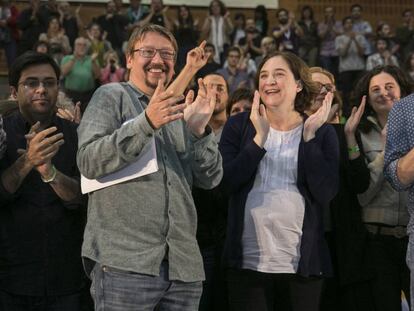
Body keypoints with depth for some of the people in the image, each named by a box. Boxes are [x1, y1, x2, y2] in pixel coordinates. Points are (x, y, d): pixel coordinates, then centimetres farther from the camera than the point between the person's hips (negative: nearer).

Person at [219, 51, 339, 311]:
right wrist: (259, 138, -16)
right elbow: (228, 182, -8)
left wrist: (309, 137, -14)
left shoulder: (322, 133, 3)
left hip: (303, 265, 0)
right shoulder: (239, 126, 4)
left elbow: (326, 193, -10)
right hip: (247, 263, 0)